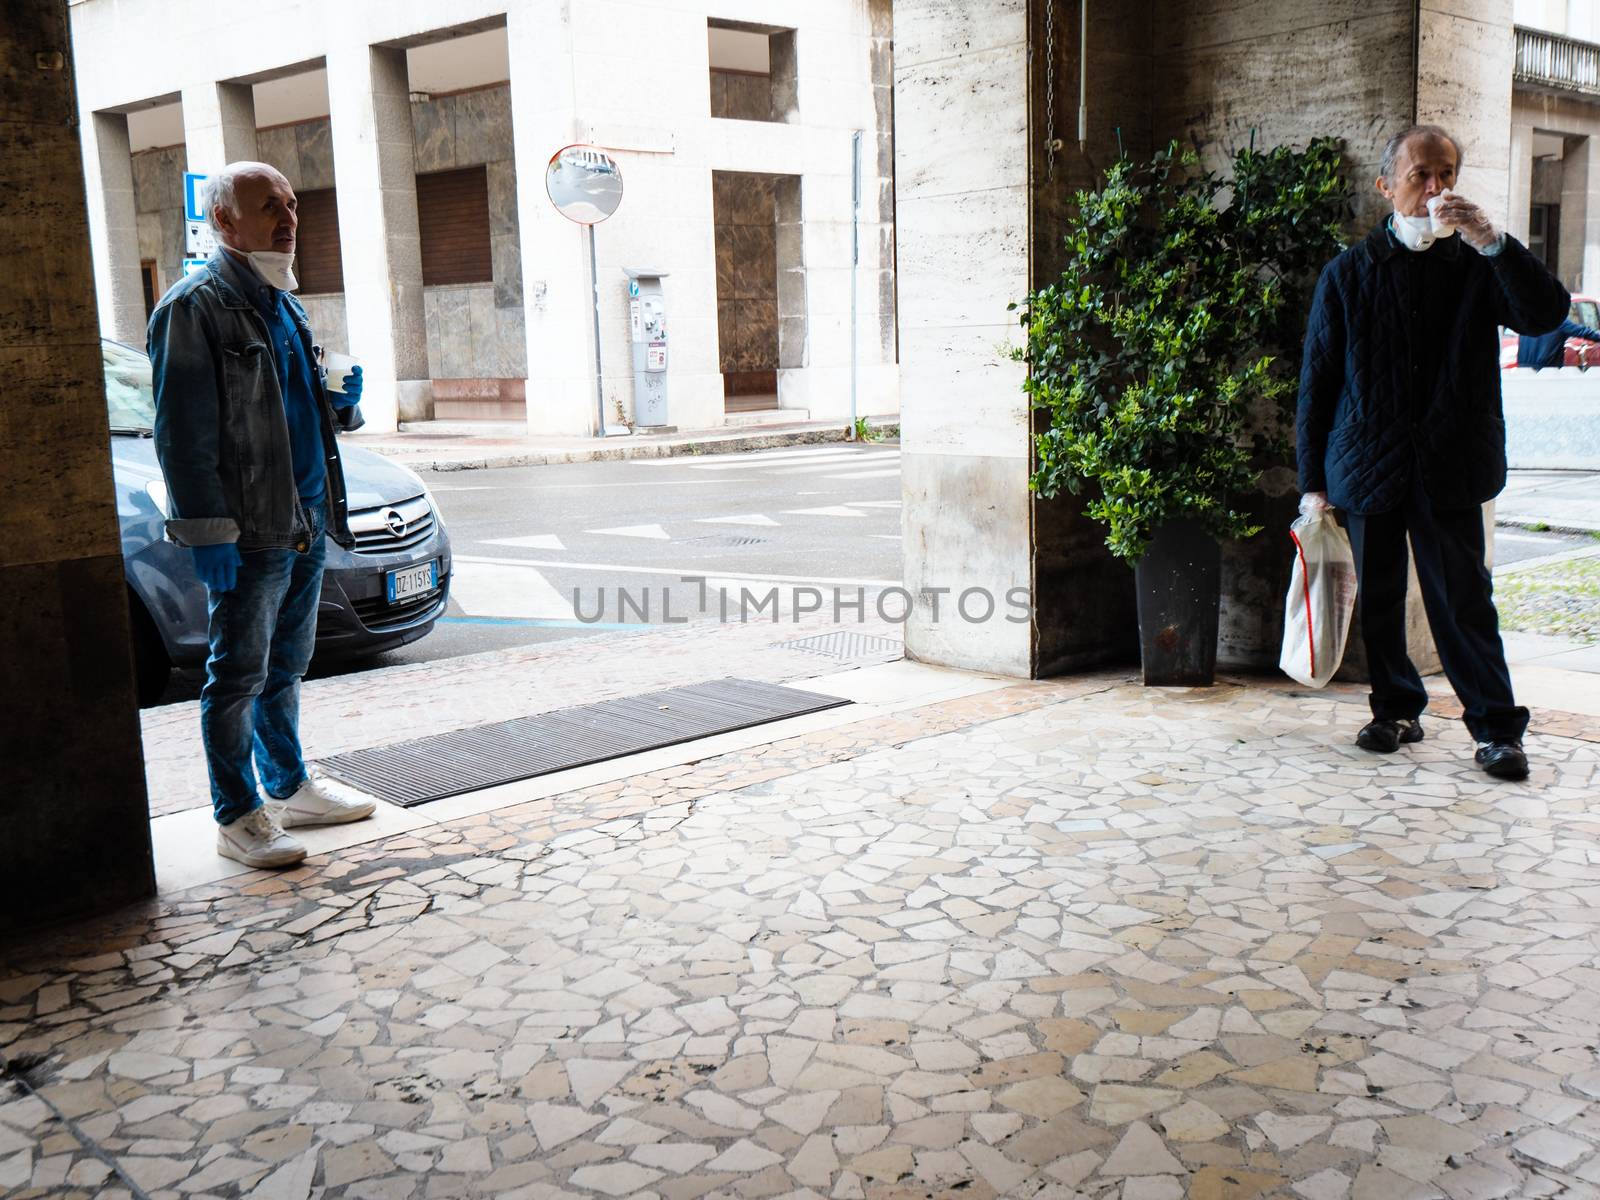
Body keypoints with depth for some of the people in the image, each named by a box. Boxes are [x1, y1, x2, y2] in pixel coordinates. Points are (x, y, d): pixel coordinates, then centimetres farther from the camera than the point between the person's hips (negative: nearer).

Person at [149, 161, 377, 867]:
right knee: (239, 675, 1)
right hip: (250, 532, -8)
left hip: (307, 520, 8)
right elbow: (183, 433, -15)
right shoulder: (195, 307, -10)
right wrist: (208, 533, -20)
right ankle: (238, 816, 11)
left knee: (286, 666, 18)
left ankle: (288, 788, 30)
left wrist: (340, 404, 5)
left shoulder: (282, 303, 17)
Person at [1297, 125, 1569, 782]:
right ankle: (1396, 710, 25)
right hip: (1369, 465, 1)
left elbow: (1547, 312, -10)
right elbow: (1317, 379, 6)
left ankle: (1497, 727, 5)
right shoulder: (1348, 273, 7)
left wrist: (1491, 240, -21)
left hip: (1449, 466, -1)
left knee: (1463, 597, -3)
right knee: (1379, 598, 9)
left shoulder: (1477, 266, 6)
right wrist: (1313, 478, 2)